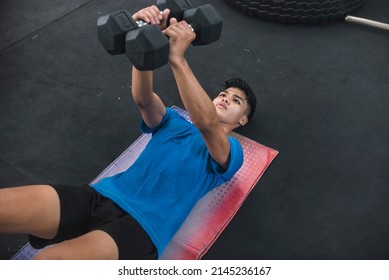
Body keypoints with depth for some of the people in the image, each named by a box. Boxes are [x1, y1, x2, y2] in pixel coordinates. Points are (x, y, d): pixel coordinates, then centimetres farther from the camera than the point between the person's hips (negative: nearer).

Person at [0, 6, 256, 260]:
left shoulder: (231, 152, 11)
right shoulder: (174, 121, 25)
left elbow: (206, 123, -14)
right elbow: (143, 99, 2)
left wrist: (177, 58, -24)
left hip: (142, 226, -5)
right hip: (105, 195, 5)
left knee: (49, 260, -35)